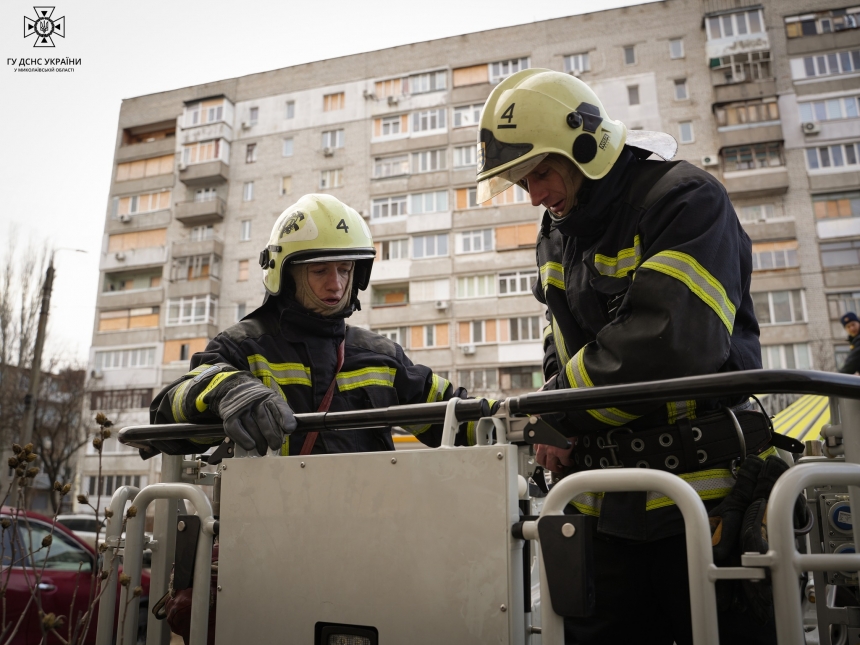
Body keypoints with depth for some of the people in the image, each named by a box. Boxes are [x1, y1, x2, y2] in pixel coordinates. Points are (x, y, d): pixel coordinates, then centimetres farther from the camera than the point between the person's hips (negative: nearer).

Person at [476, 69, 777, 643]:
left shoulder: (686, 200, -11)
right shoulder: (557, 236, 13)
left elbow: (671, 342, -26)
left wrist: (555, 410, -14)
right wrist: (558, 427, 1)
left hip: (706, 492, -6)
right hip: (604, 509, 7)